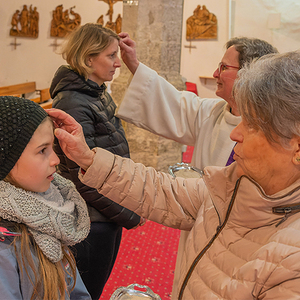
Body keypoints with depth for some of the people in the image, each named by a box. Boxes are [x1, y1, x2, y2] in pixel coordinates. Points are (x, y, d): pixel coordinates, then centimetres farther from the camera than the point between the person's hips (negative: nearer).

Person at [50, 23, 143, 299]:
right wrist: (128, 216, -15)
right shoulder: (72, 104, -23)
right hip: (92, 220, -8)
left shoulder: (99, 94, 6)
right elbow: (84, 177, -24)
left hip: (108, 214, 9)